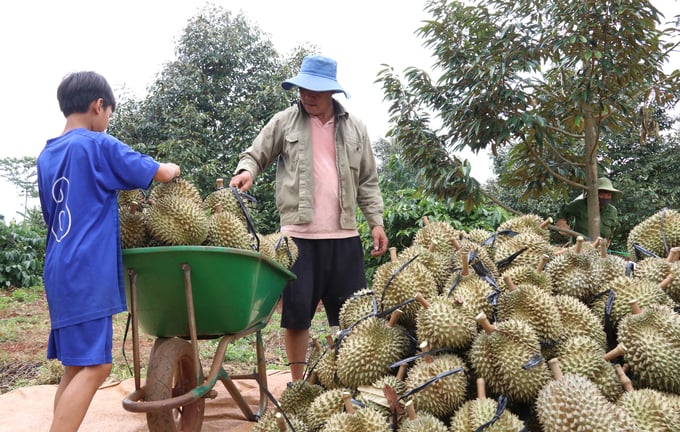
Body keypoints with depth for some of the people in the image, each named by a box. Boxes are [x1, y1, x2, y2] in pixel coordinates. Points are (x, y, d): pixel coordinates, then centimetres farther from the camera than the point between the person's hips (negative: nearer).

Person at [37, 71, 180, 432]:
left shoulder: (47, 155, 17)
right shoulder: (99, 145, -6)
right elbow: (161, 174, -4)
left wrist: (119, 203, 25)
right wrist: (172, 169, 19)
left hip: (60, 271, 8)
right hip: (87, 272, -8)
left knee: (75, 366, 11)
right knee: (93, 366, -8)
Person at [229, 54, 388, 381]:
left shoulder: (354, 128, 11)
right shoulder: (284, 122, 5)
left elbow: (368, 181, 13)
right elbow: (255, 155, 8)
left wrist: (376, 222, 6)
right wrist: (246, 171, -16)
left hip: (344, 234, 2)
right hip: (299, 234, -2)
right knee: (297, 310, 2)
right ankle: (298, 383, 17)